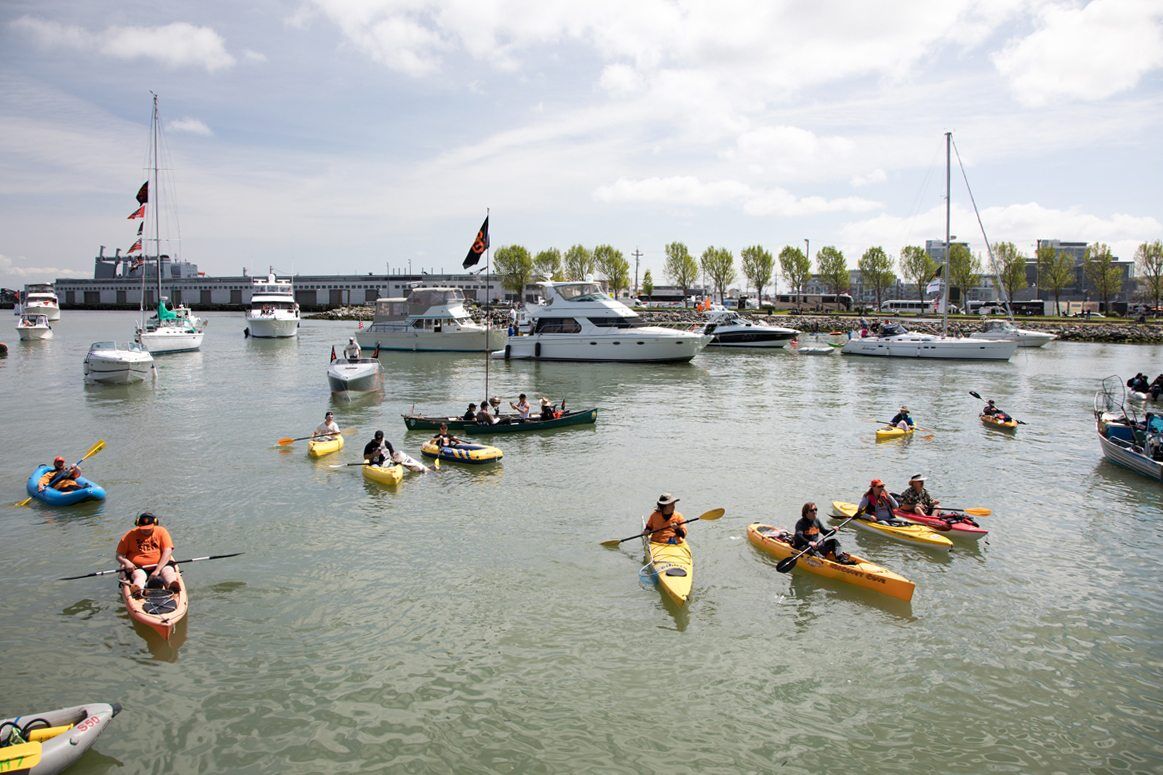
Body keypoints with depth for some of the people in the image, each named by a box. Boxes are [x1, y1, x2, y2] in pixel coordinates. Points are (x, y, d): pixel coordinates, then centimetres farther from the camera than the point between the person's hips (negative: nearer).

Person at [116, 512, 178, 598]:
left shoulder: (161, 532, 6)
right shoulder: (130, 535, 8)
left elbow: (168, 552, -7)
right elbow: (119, 555, 10)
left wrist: (157, 570, -20)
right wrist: (125, 562, -15)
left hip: (160, 566, 0)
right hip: (138, 568, 0)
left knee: (168, 570, -31)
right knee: (139, 575, -33)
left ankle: (172, 585, -64)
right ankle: (137, 589, -67)